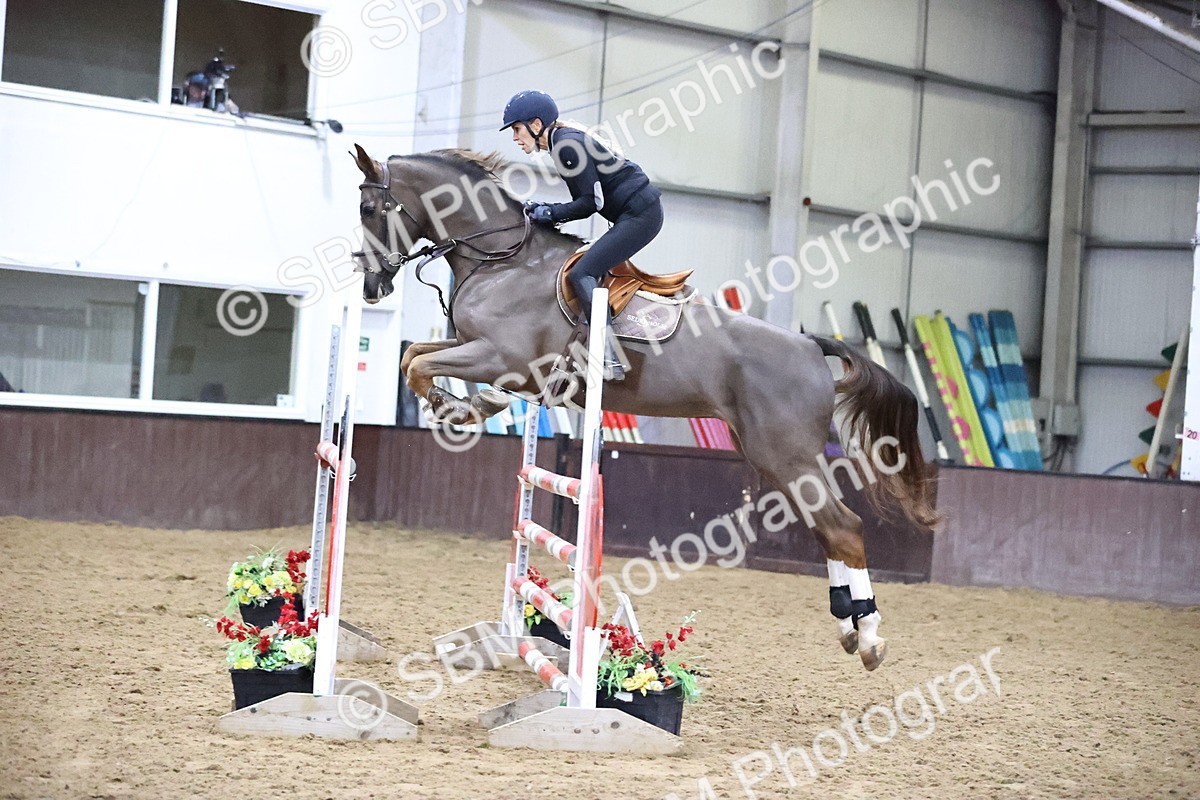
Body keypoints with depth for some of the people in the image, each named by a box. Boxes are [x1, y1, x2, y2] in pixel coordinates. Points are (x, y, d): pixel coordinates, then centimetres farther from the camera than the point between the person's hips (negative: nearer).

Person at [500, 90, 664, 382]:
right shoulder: (564, 141, 17)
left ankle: (610, 360, -26)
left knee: (581, 273, -16)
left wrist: (550, 212, -7)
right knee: (593, 270, 14)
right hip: (638, 213, 11)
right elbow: (586, 201, 18)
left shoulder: (567, 145, -14)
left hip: (640, 213, -11)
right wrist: (545, 210, 9)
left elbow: (591, 202, -16)